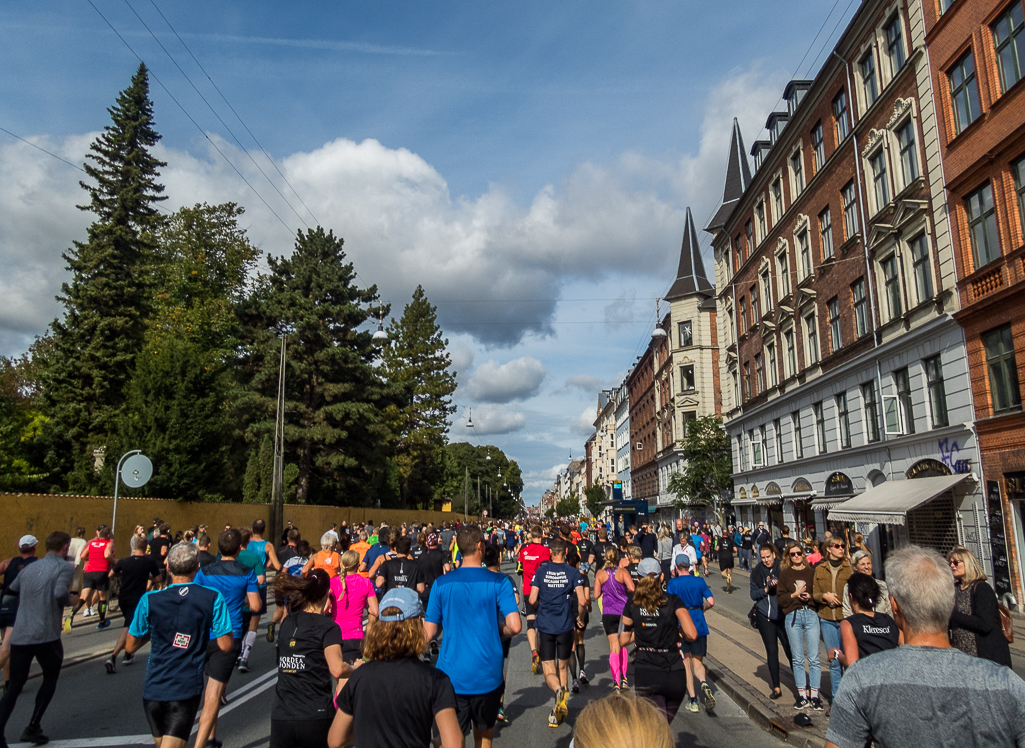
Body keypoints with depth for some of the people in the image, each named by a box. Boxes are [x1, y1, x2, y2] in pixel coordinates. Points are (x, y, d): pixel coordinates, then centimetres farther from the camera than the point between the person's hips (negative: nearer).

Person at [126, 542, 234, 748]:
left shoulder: (150, 600, -6)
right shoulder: (213, 598, -10)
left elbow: (130, 647, 3)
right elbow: (226, 645, -8)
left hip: (153, 688, 3)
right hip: (187, 689, -3)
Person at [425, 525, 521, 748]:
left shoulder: (441, 583, -4)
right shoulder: (497, 582, -7)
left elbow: (428, 634, -2)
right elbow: (514, 627, -14)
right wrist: (499, 630, 7)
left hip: (451, 677, 0)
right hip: (487, 677, 0)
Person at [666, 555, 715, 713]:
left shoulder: (673, 583, -6)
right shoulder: (699, 581, 3)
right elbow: (711, 601, -2)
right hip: (699, 624, 3)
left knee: (686, 664, 8)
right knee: (698, 662, 14)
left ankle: (693, 700, 6)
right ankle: (704, 683, -17)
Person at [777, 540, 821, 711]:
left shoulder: (812, 572, 6)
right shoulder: (784, 574, 8)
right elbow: (780, 598, 3)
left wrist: (810, 596, -11)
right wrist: (794, 595, -11)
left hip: (811, 615, -1)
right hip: (793, 616, 1)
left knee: (813, 658, -1)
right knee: (797, 659, 6)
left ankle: (814, 696, 7)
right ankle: (802, 696, 14)